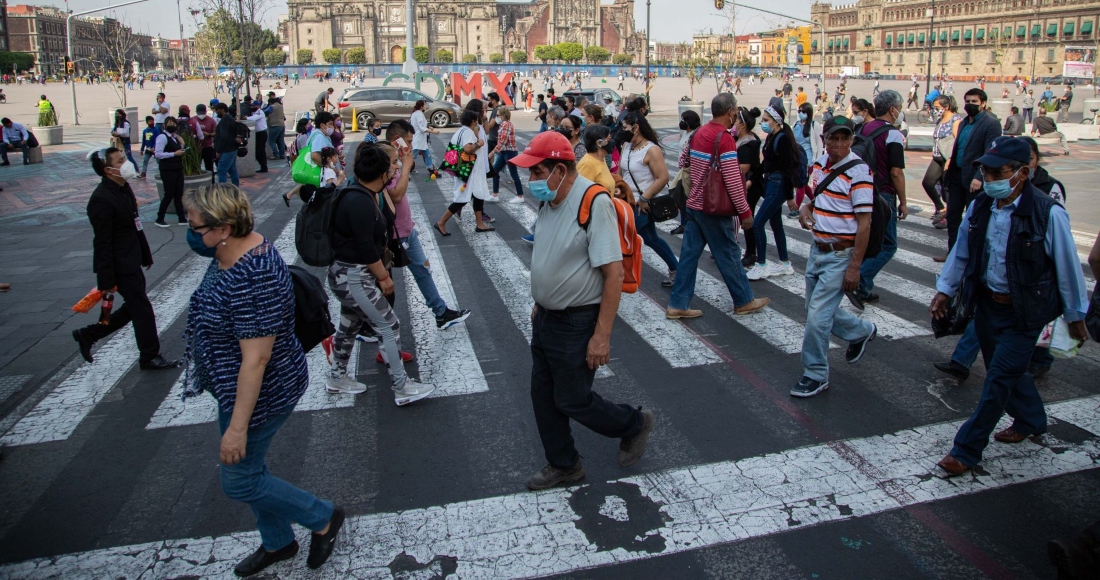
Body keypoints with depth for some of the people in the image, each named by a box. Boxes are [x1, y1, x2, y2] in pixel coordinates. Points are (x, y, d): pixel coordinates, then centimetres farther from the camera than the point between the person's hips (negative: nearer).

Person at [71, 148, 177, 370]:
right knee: (142, 310, 2)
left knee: (133, 308, 19)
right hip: (120, 266, -10)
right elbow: (102, 243, -22)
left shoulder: (123, 188, 6)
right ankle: (149, 357, 19)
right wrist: (106, 280, -20)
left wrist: (146, 254, 19)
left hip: (131, 262, 10)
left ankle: (87, 335, 33)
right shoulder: (102, 199, -23)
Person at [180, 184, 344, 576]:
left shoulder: (252, 280, -33)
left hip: (259, 393, -10)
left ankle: (323, 518, 25)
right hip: (238, 386, 10)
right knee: (248, 468, 22)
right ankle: (277, 543, 44)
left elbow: (256, 359, -31)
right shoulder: (235, 251, -1)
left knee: (238, 481, 6)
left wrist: (238, 426, -25)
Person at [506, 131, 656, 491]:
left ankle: (635, 425, 30)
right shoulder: (551, 201, 4)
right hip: (546, 319, 9)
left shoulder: (594, 203, -22)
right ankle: (563, 465, 34)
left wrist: (602, 336, -25)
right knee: (543, 396, 15)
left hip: (577, 323, -8)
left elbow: (614, 273, -24)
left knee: (573, 401, 5)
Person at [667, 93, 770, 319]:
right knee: (729, 255, 7)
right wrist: (745, 211, -13)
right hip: (714, 209, -7)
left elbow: (683, 161, 21)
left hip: (694, 205, 7)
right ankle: (744, 301, 22)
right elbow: (733, 181, -20)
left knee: (689, 254, 9)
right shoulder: (724, 138, -18)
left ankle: (677, 305, 12)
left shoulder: (698, 133, 6)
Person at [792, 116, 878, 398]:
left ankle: (816, 375, 10)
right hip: (817, 250, 8)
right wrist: (804, 211, -3)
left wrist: (854, 267, -20)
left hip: (840, 255, -8)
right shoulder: (819, 164, 6)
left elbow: (864, 223, -17)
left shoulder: (858, 171, -16)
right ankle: (862, 331, 43)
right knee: (819, 310, 17)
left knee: (817, 315, -7)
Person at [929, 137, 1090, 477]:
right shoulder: (979, 207, -3)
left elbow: (1067, 267, -9)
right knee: (1007, 371, 20)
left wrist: (1075, 315, -1)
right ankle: (1031, 420, 47)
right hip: (987, 304, 6)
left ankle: (967, 450, 6)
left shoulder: (1048, 213, -19)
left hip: (1024, 312, -6)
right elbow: (961, 252, 10)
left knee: (999, 379, -2)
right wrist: (944, 290, 9)